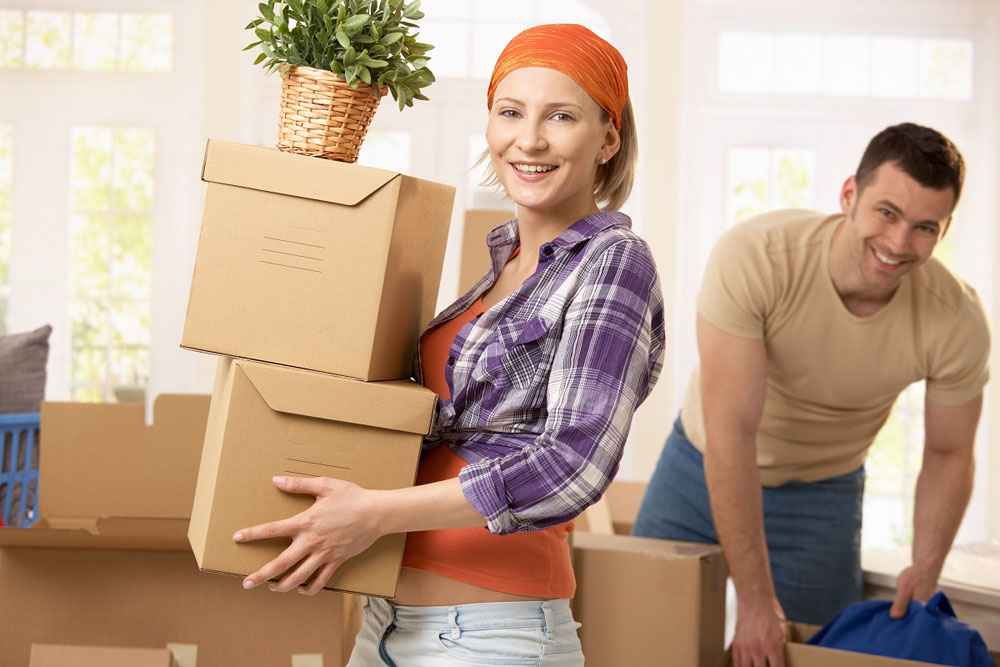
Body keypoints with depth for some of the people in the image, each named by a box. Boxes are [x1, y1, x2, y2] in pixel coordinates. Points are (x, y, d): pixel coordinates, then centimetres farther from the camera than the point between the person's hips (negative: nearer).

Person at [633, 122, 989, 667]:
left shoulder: (957, 322, -23)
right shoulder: (751, 256, -32)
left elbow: (949, 454, -5)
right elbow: (730, 433, -32)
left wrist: (924, 570, -19)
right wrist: (754, 599, -32)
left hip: (821, 496, 1)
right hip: (702, 469, -1)